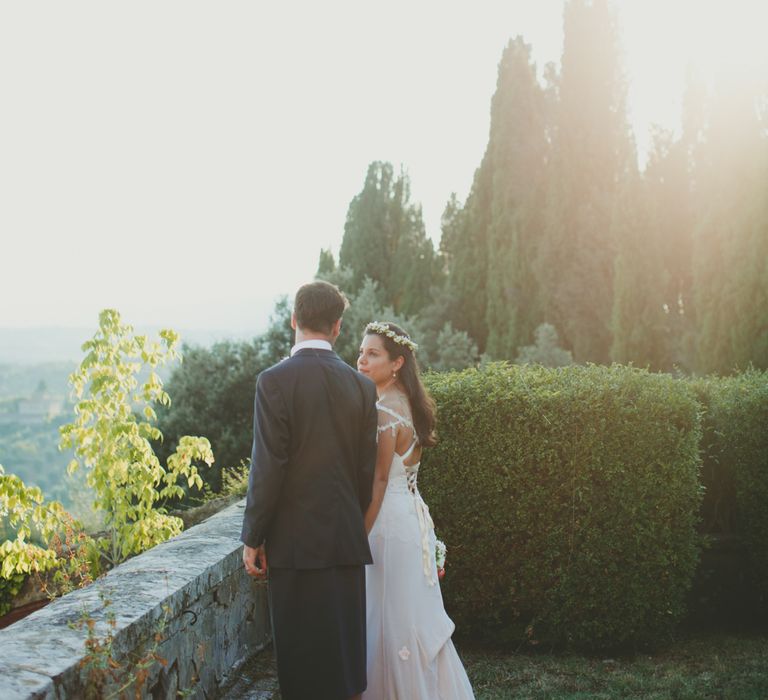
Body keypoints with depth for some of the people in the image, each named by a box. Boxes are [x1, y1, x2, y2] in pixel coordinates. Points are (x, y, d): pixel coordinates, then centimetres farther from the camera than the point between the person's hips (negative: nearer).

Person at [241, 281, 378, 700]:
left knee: (302, 657, 3)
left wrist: (253, 538, -4)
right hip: (348, 539, 4)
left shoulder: (274, 381, -11)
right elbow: (366, 470, 6)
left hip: (295, 540, -4)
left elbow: (268, 467, -13)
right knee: (346, 651, 14)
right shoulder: (362, 386, 2)